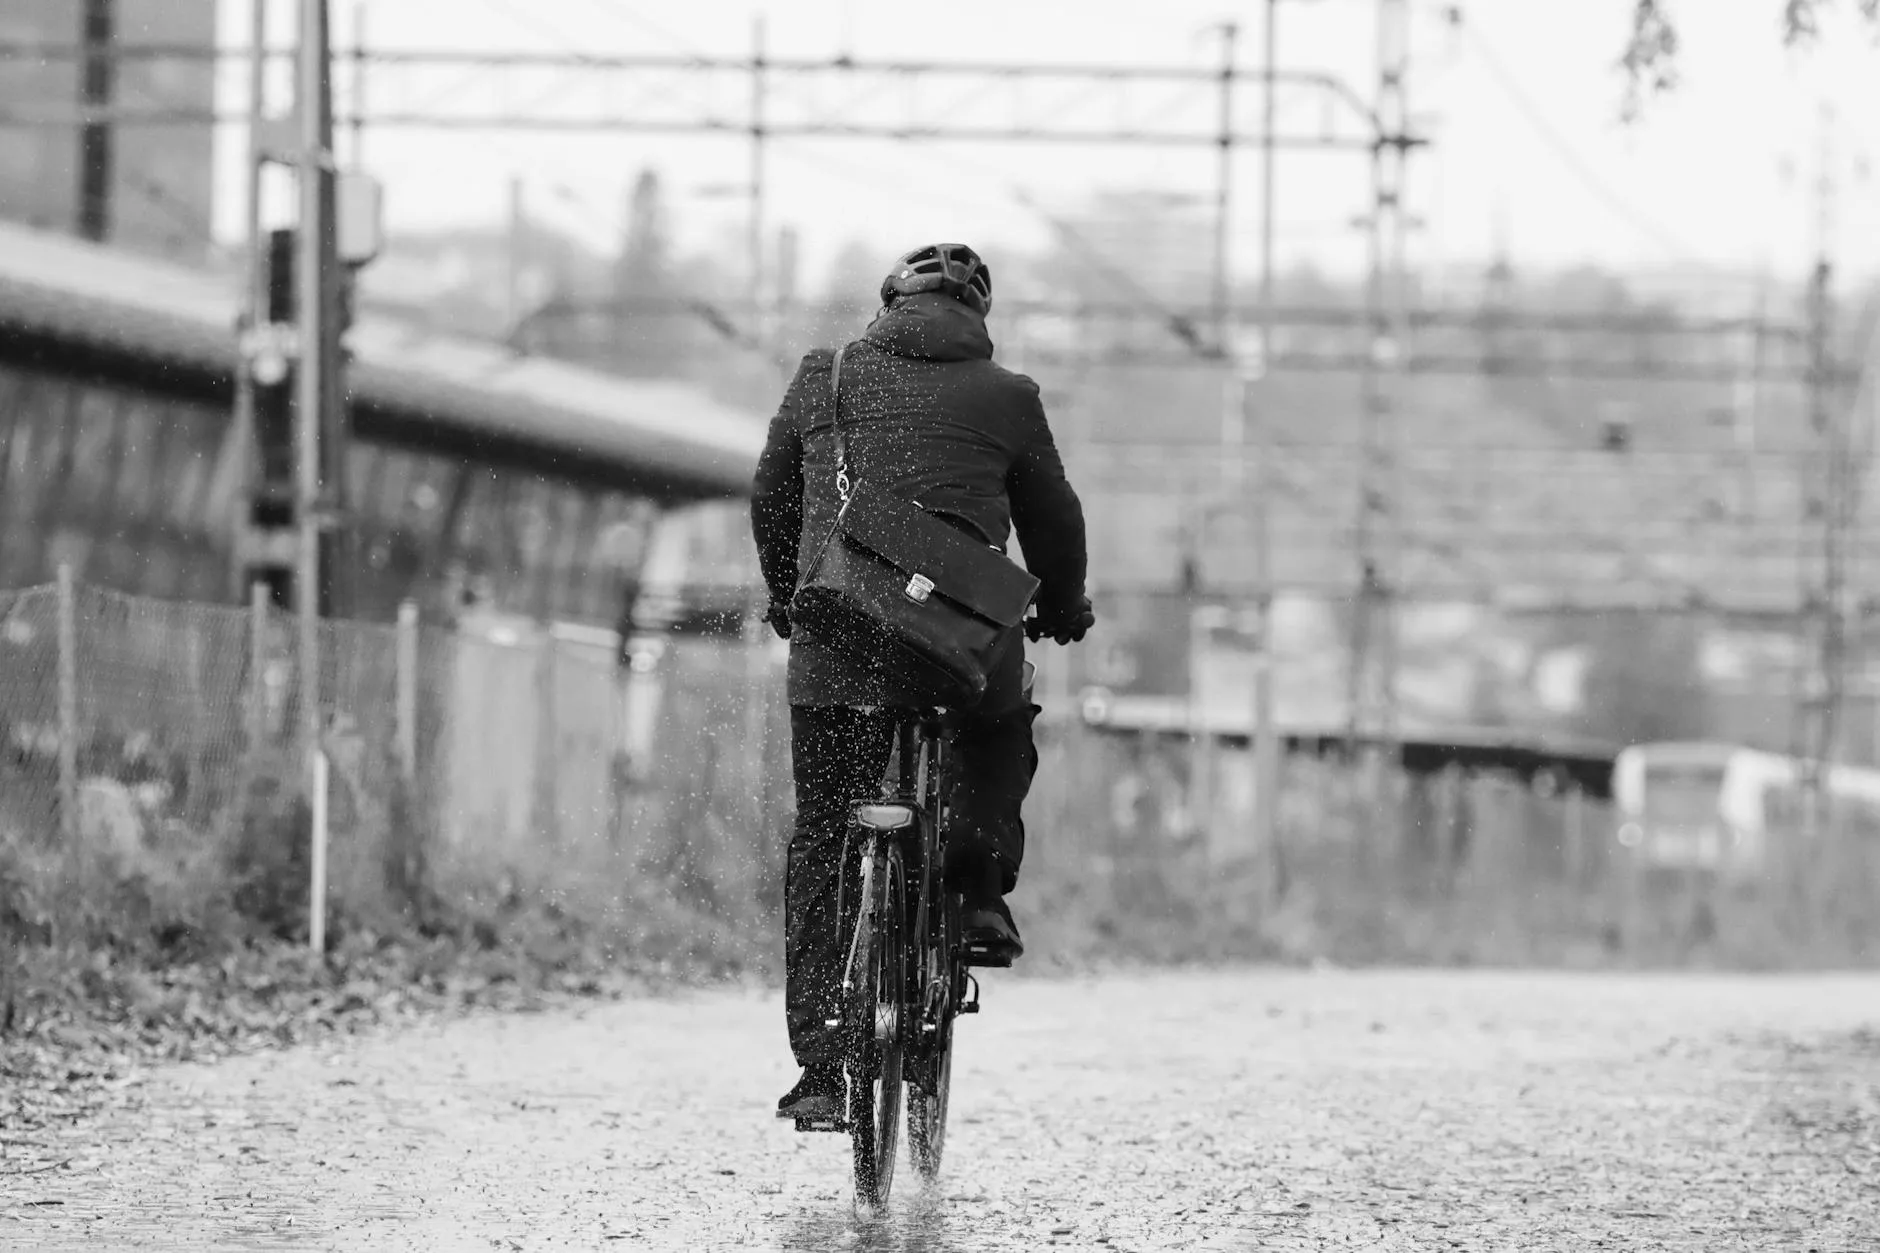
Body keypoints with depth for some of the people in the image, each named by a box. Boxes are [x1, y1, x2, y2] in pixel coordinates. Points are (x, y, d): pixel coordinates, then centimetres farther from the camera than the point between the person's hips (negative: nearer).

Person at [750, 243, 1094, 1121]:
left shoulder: (823, 379, 10)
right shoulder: (1006, 399, 6)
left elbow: (769, 503, 21)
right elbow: (1054, 522, 17)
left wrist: (787, 597, 39)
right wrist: (1063, 610, 37)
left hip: (835, 648, 1)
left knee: (821, 846, 9)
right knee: (1001, 737, 33)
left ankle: (821, 1064, 2)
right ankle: (978, 888, 8)